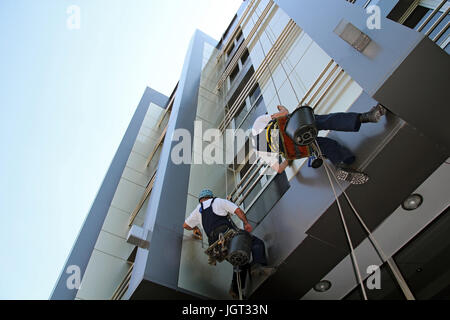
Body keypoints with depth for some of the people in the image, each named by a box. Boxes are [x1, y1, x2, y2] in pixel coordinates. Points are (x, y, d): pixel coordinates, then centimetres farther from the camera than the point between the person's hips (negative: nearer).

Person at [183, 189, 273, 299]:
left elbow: (185, 225, 38)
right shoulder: (219, 201, 20)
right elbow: (238, 210, 7)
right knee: (257, 242, -2)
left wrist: (195, 228, 56)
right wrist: (246, 223, 8)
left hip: (215, 242, 5)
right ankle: (258, 264, -30)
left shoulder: (198, 210, 29)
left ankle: (236, 288, 2)